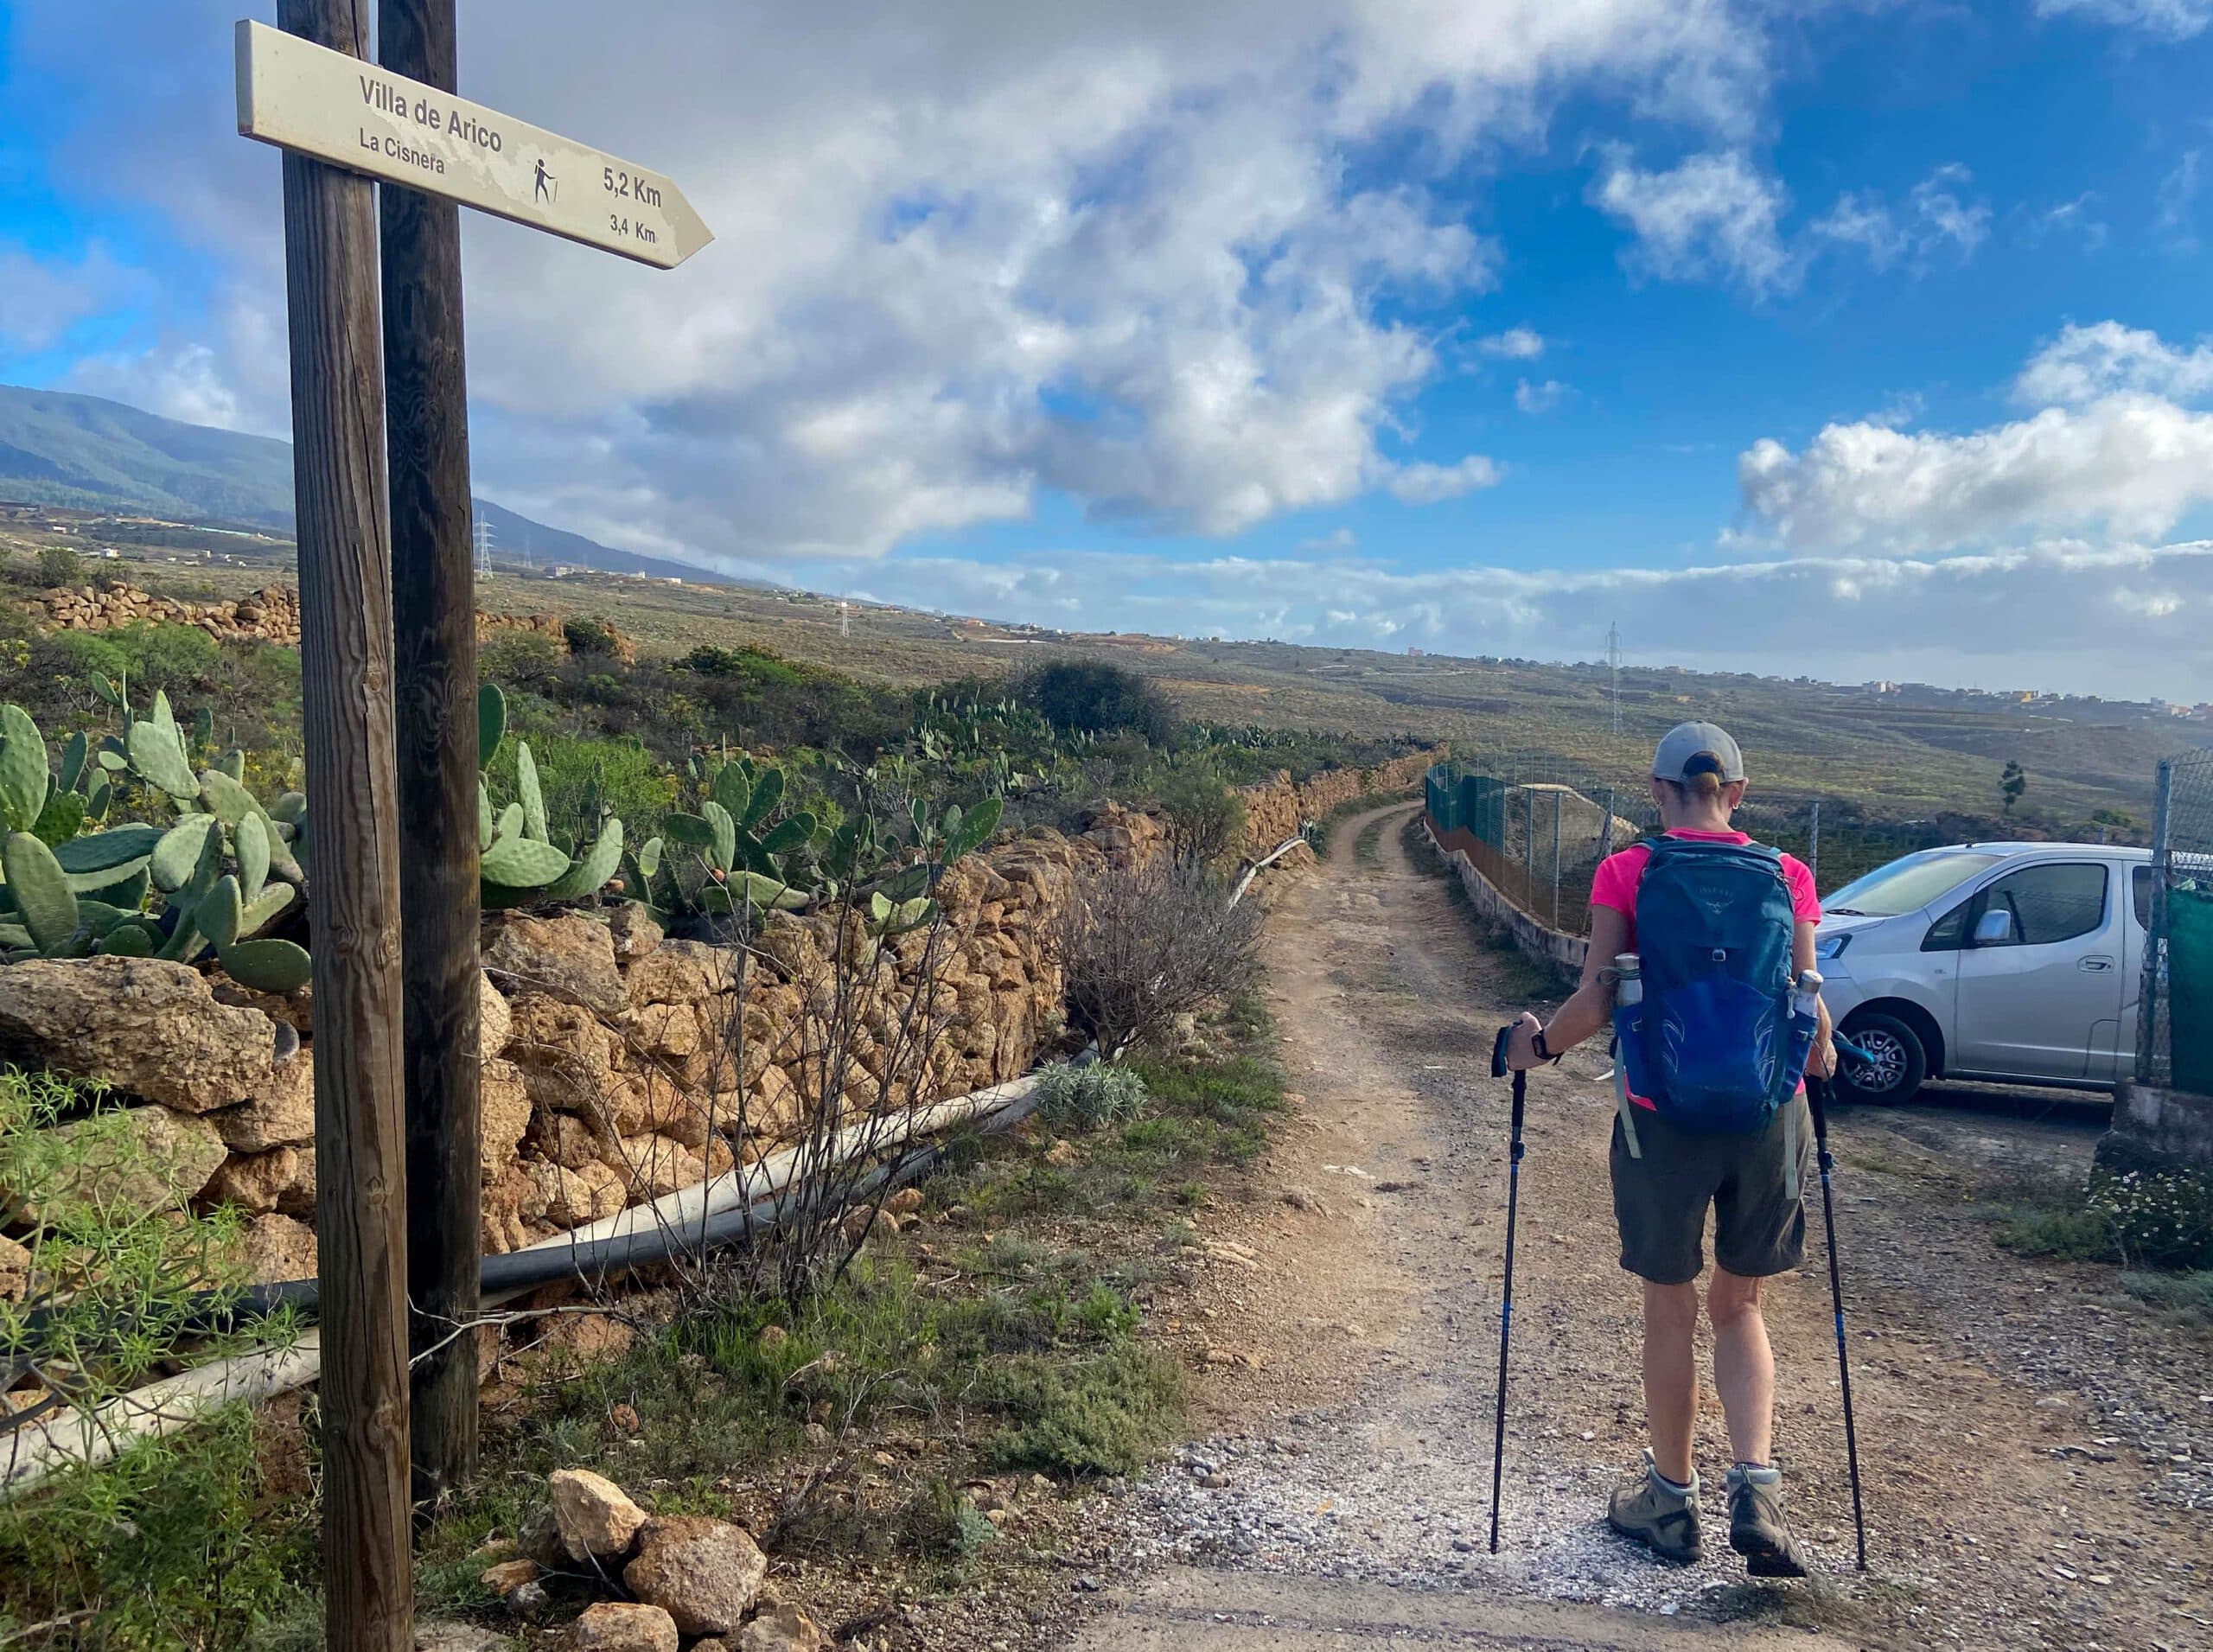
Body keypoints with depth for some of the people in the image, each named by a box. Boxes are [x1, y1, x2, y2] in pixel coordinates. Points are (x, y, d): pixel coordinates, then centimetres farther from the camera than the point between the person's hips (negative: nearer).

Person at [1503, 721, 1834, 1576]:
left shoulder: (1626, 874, -6)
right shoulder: (1787, 877, 0)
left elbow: (1598, 1000, -11)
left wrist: (1538, 1044, 7)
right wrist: (1820, 1054, 20)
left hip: (1664, 1117, -2)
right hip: (1767, 1117, 2)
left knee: (1670, 1312, 14)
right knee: (1738, 1306, 20)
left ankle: (1672, 1499, 27)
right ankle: (1755, 1487, 6)